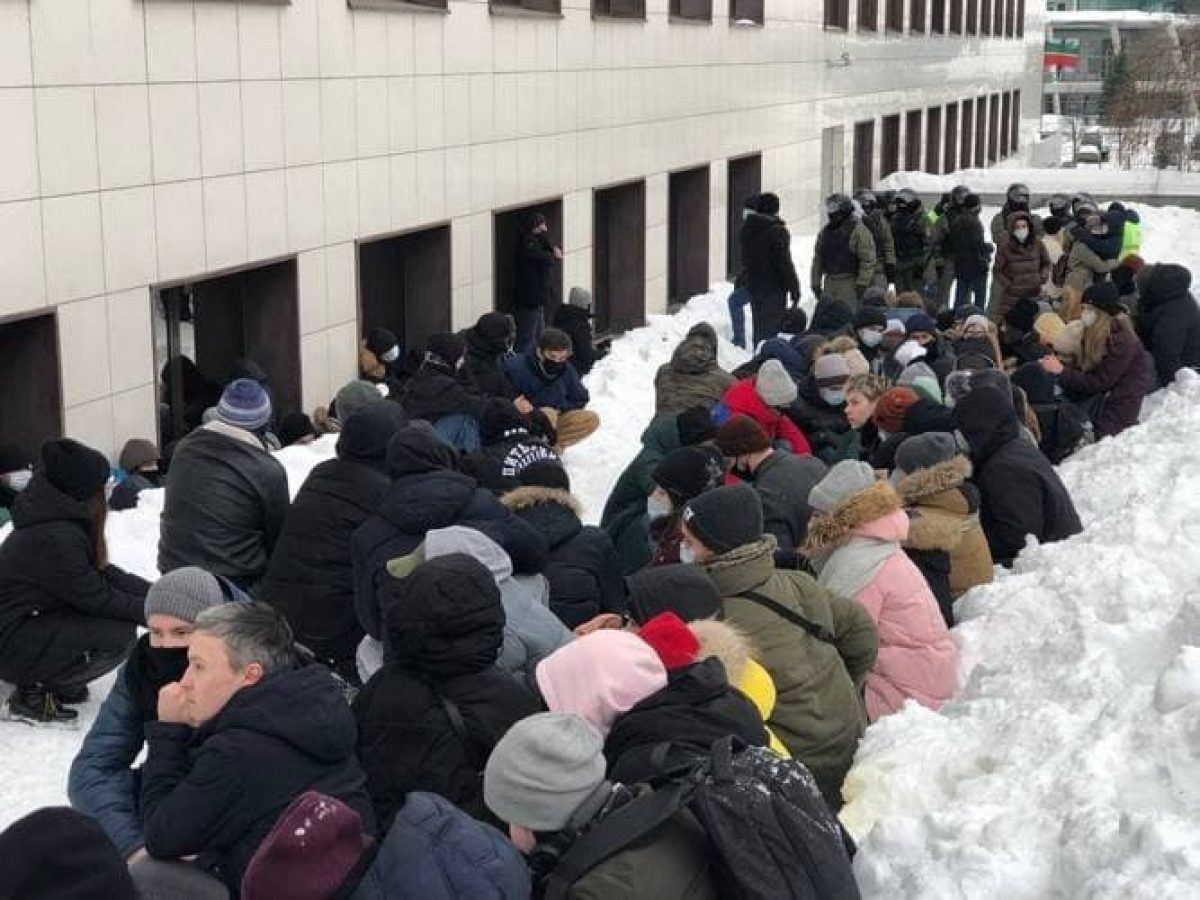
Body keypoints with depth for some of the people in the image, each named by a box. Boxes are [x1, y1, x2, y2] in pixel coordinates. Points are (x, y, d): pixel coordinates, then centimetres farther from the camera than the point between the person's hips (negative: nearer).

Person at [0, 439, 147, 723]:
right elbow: (97, 598, -20)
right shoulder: (56, 539, -26)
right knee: (119, 635, -20)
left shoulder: (63, 522, 3)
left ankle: (57, 681, 13)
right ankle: (33, 695, -6)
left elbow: (103, 573, 9)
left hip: (30, 621, 10)